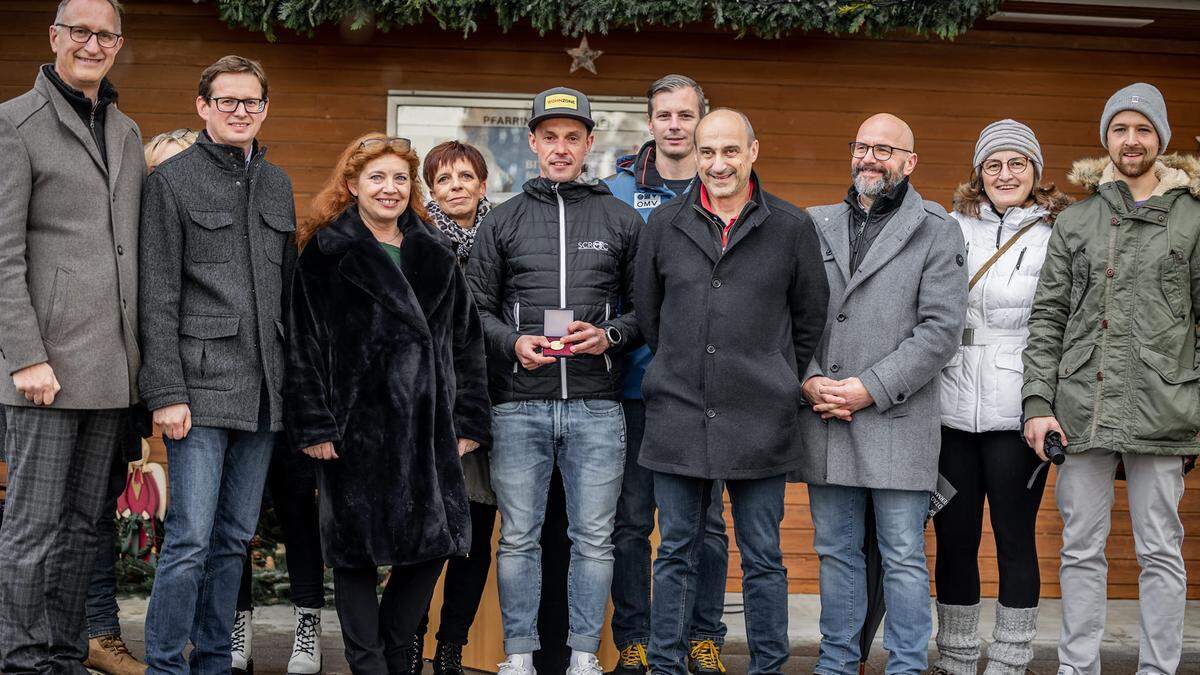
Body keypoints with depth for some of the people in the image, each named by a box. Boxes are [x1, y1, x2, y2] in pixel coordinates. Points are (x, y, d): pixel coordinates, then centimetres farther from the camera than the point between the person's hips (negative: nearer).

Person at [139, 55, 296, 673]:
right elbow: (158, 297, -6)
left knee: (235, 537, 10)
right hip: (201, 385, -6)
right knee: (190, 540, -8)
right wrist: (166, 391, -13)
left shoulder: (277, 183, 16)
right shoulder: (172, 179, -1)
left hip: (264, 390, 6)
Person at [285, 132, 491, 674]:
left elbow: (465, 341, 13)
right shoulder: (325, 253, 1)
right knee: (356, 548, 2)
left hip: (426, 426, 4)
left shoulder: (435, 256, 14)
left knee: (435, 540, 4)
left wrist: (467, 421, 6)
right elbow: (303, 342, -3)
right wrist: (313, 425, -10)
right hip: (355, 423, -4)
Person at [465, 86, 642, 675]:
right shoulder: (502, 222, 11)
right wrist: (512, 342, -8)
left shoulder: (622, 220, 10)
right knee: (518, 537, 4)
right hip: (518, 406, 0)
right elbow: (474, 309, 9)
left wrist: (610, 336, -8)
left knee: (593, 538, 3)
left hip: (597, 407, 0)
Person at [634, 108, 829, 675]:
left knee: (763, 558, 6)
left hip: (759, 418, -1)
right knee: (677, 552, 9)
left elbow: (810, 316, 10)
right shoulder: (664, 225, 6)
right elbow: (646, 313, 15)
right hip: (677, 415, 1)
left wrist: (777, 382, 11)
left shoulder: (791, 227, 2)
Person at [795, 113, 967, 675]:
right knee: (836, 552, 12)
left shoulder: (937, 232, 2)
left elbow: (942, 329, -7)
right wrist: (809, 380, -7)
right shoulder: (815, 226, 12)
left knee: (904, 557, 2)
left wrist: (870, 388, -13)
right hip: (822, 419, 4)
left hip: (896, 419, -3)